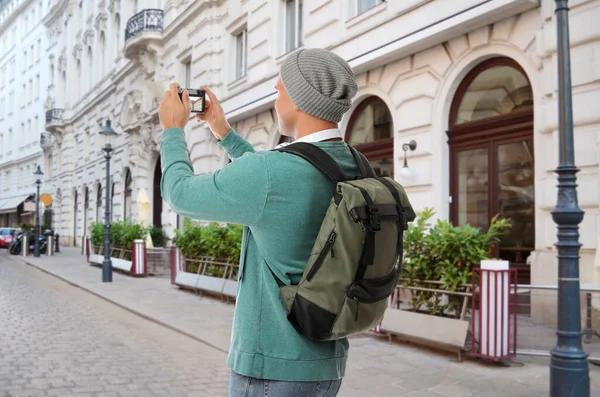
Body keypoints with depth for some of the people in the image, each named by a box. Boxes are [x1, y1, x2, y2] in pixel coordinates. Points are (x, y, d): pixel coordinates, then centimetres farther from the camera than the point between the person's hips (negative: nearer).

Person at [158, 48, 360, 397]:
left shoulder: (269, 171, -23)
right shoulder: (356, 172, 1)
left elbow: (181, 193, -6)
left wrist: (173, 131, 11)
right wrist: (224, 132, 24)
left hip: (274, 367, -7)